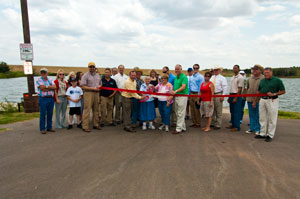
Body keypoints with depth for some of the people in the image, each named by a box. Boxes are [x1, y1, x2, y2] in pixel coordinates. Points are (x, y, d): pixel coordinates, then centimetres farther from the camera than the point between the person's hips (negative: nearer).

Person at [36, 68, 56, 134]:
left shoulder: (50, 80, 13)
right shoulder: (39, 80, 0)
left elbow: (54, 87, -1)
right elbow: (42, 88, -15)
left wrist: (46, 86, -11)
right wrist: (51, 87, -5)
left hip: (51, 98, 4)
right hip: (43, 99, -4)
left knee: (50, 114, 9)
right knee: (43, 114, -1)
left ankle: (49, 127, 19)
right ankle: (42, 129, 8)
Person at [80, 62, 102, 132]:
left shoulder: (97, 75, 16)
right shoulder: (85, 76, -4)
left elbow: (100, 84, 26)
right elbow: (83, 86, -11)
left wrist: (99, 87, 2)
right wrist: (93, 88, -16)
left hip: (96, 93, 7)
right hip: (88, 93, -6)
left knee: (96, 110, 11)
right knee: (87, 110, -8)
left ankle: (95, 124, 22)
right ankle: (85, 127, -5)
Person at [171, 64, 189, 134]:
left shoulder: (184, 77, -10)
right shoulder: (176, 77, 16)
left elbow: (183, 87, -22)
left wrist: (176, 91, -31)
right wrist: (172, 92, 6)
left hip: (182, 96, -9)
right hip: (176, 96, 9)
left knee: (180, 113, -5)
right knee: (177, 113, 13)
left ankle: (178, 128, 0)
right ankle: (183, 127, 23)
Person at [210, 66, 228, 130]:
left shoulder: (222, 78, -1)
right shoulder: (212, 77, 15)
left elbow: (225, 88, -6)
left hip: (218, 95, -6)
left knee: (218, 111, -2)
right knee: (212, 110, 12)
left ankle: (218, 125, 6)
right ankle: (213, 123, 24)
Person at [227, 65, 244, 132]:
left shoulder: (240, 77, -10)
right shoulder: (232, 77, 15)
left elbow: (240, 89, -15)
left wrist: (236, 98, -19)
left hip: (237, 96, -8)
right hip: (231, 95, 8)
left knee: (236, 112, -5)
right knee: (232, 111, 13)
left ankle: (237, 127, 1)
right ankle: (233, 124, 23)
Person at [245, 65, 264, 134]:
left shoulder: (263, 78, -7)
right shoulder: (250, 78, 12)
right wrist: (247, 95, 12)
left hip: (258, 100, -5)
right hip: (250, 99, 6)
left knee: (258, 115, 2)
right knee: (251, 115, 13)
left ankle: (258, 129, 12)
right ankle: (252, 128, 23)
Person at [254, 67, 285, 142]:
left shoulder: (277, 80, -4)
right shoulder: (262, 81, 12)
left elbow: (283, 91, -3)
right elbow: (259, 92, 17)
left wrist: (274, 94, -16)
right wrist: (255, 101, 15)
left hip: (272, 101, -5)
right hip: (262, 100, 6)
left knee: (272, 119, 1)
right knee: (262, 118, 10)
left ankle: (270, 135, 10)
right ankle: (263, 134, 20)